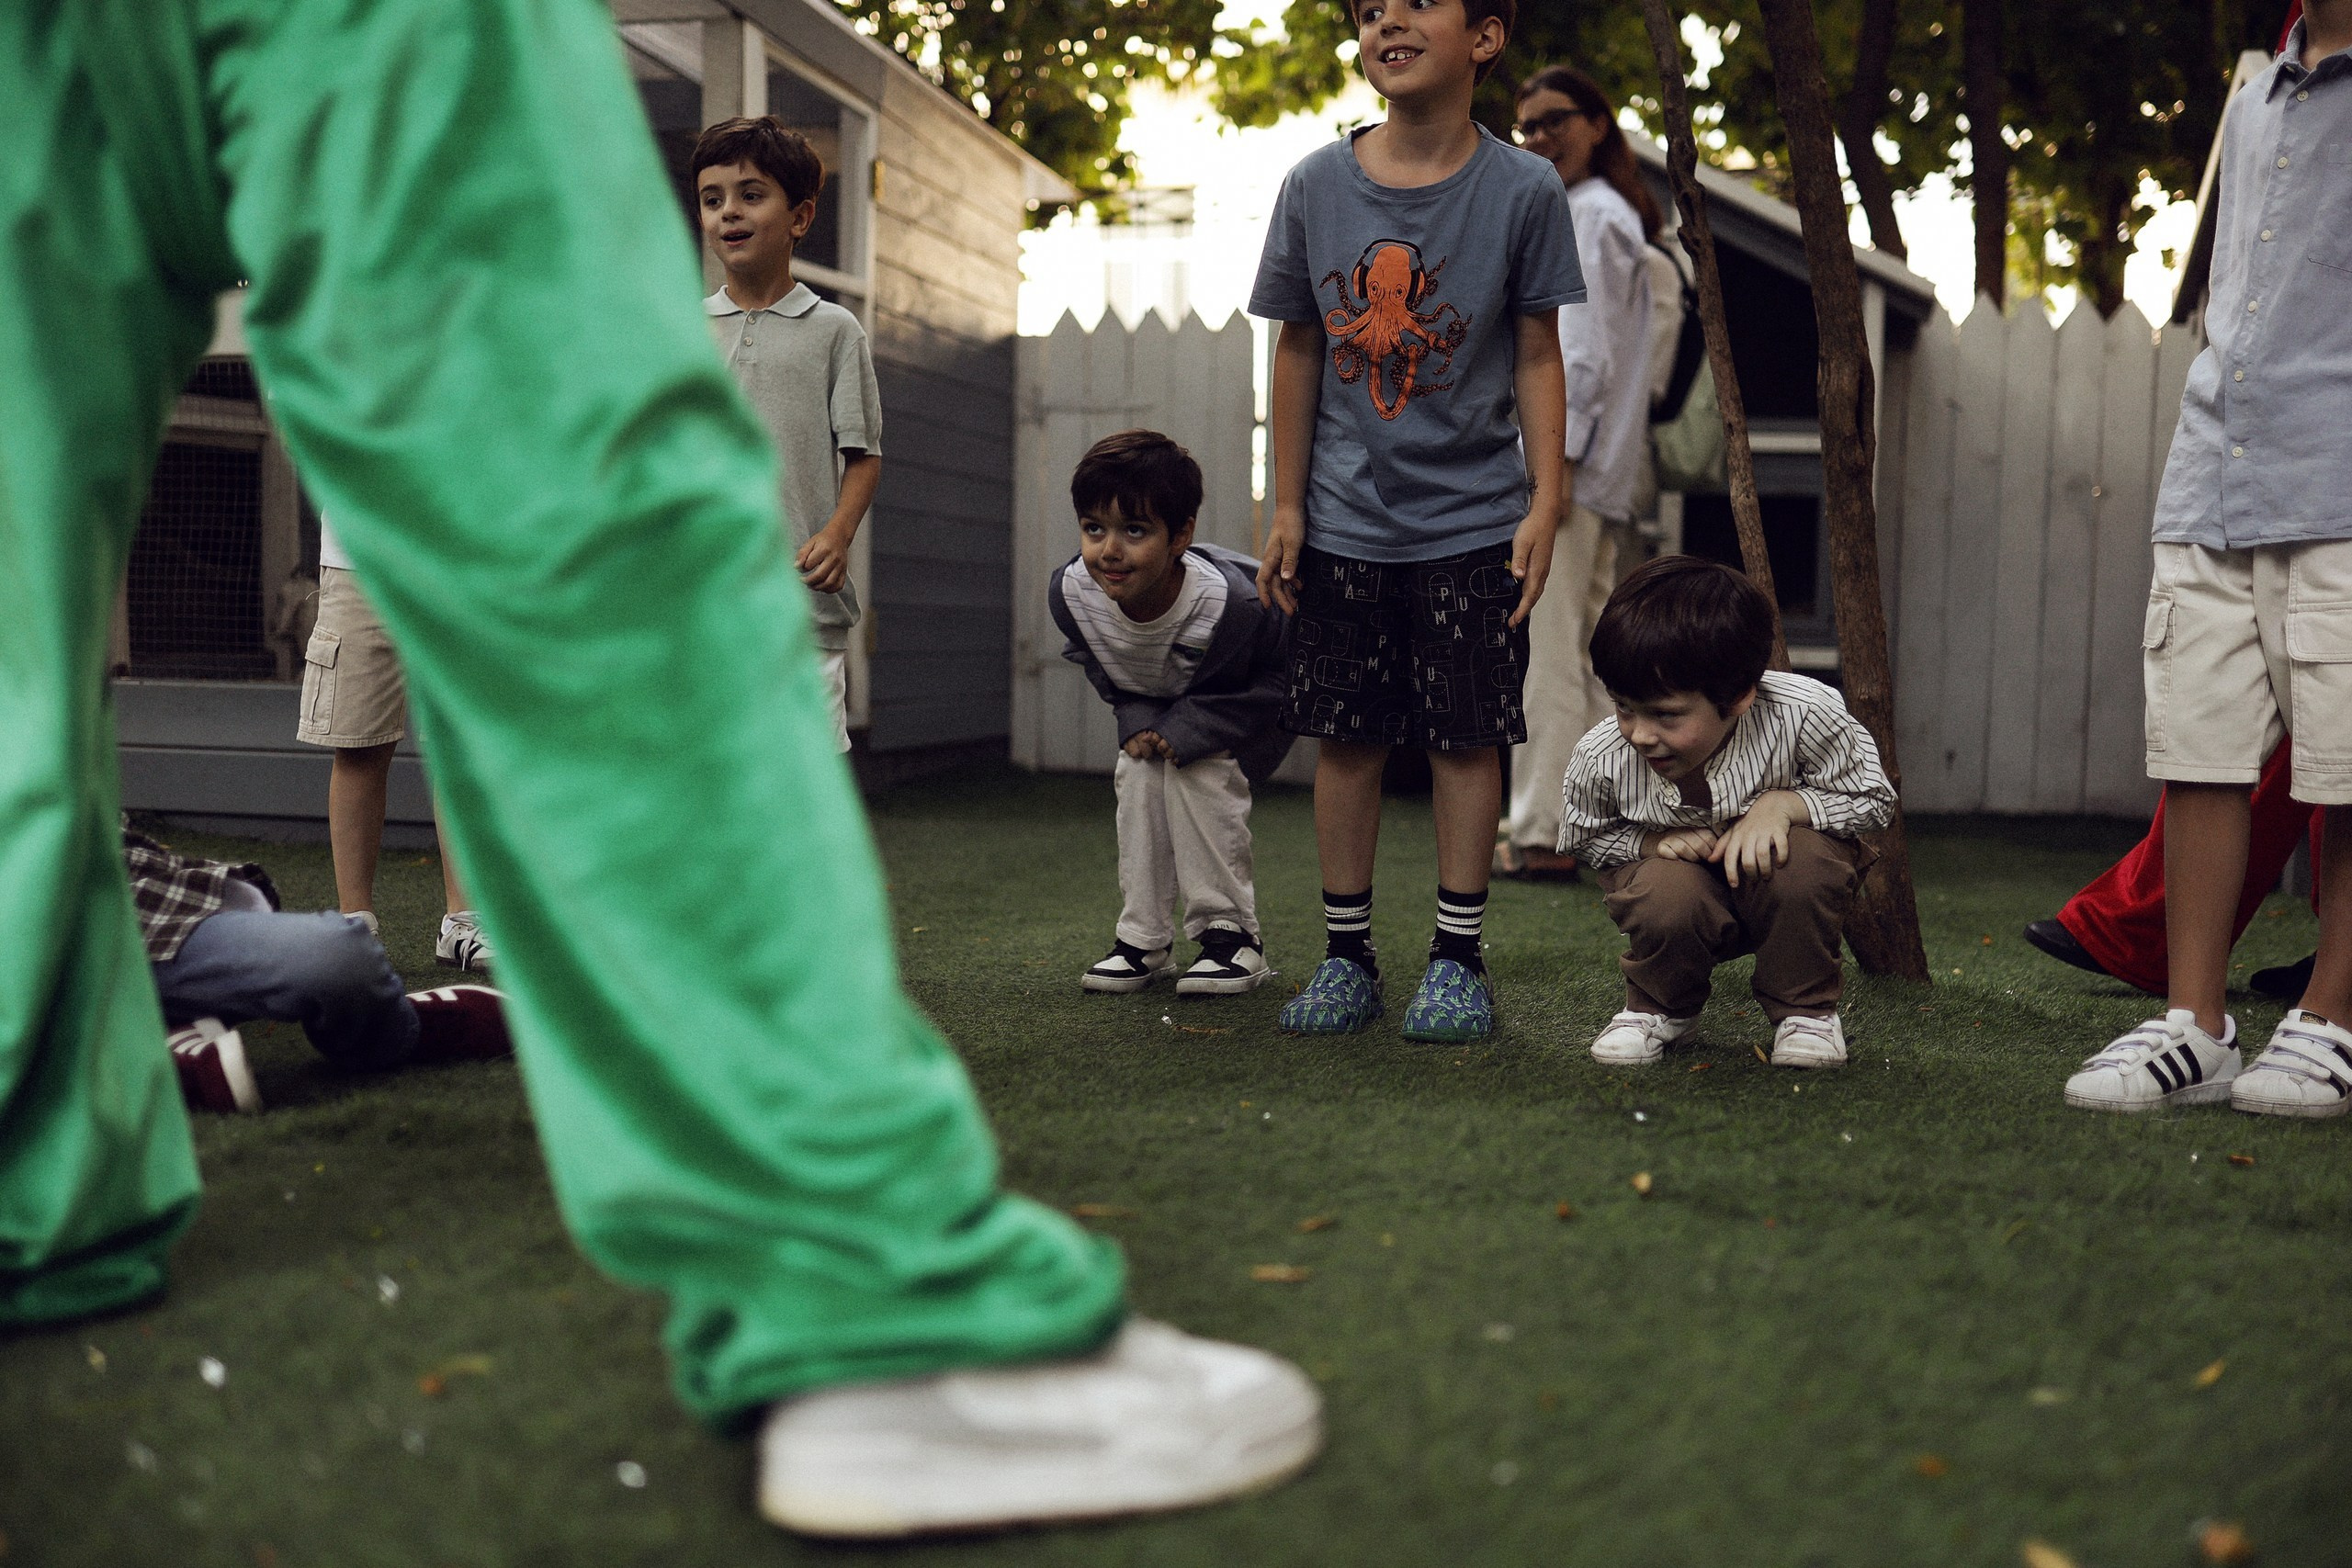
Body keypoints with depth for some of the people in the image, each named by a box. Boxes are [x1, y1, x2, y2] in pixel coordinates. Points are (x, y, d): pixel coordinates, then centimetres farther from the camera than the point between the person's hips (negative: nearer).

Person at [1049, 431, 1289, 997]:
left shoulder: (1231, 601, -42)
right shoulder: (1070, 591, -27)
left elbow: (1277, 681, -25)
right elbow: (1102, 671, -5)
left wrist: (1188, 731, -31)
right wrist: (1138, 721, -21)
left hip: (1249, 709, -4)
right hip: (1156, 706, 5)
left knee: (1199, 773, -25)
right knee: (1138, 774, -16)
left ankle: (1231, 932, -11)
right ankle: (1144, 940, -4)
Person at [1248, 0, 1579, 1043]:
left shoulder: (1523, 190, -5)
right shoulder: (1316, 186, -1)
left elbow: (1538, 358, -1)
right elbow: (1299, 352, 5)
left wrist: (1544, 503, -8)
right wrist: (1288, 507, 3)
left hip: (1473, 523, -2)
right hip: (1343, 523, 2)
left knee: (1467, 737, 3)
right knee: (1346, 736, 6)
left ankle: (1458, 959, 14)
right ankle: (1347, 956, 18)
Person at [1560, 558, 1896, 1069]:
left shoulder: (1804, 715, -30)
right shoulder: (1599, 759, -25)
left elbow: (1873, 800, -12)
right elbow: (1583, 838, -1)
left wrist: (1783, 803, -31)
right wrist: (1653, 841, -23)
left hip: (1776, 880, 0)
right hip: (1688, 884, 0)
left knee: (1803, 859, -35)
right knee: (1665, 898, -35)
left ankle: (1806, 1009, -4)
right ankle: (1658, 1008, 3)